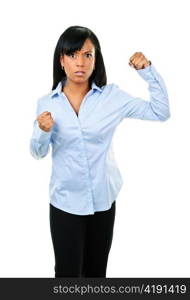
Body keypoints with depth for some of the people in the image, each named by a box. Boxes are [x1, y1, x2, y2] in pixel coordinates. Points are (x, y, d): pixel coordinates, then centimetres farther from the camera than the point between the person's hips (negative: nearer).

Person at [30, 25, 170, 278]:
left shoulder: (112, 96, -6)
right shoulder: (47, 103, -6)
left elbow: (161, 112, -4)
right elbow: (38, 153, 1)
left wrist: (148, 71, -13)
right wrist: (43, 132, -20)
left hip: (103, 200, 1)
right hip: (65, 202, -1)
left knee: (96, 271, 18)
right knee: (68, 272, 8)